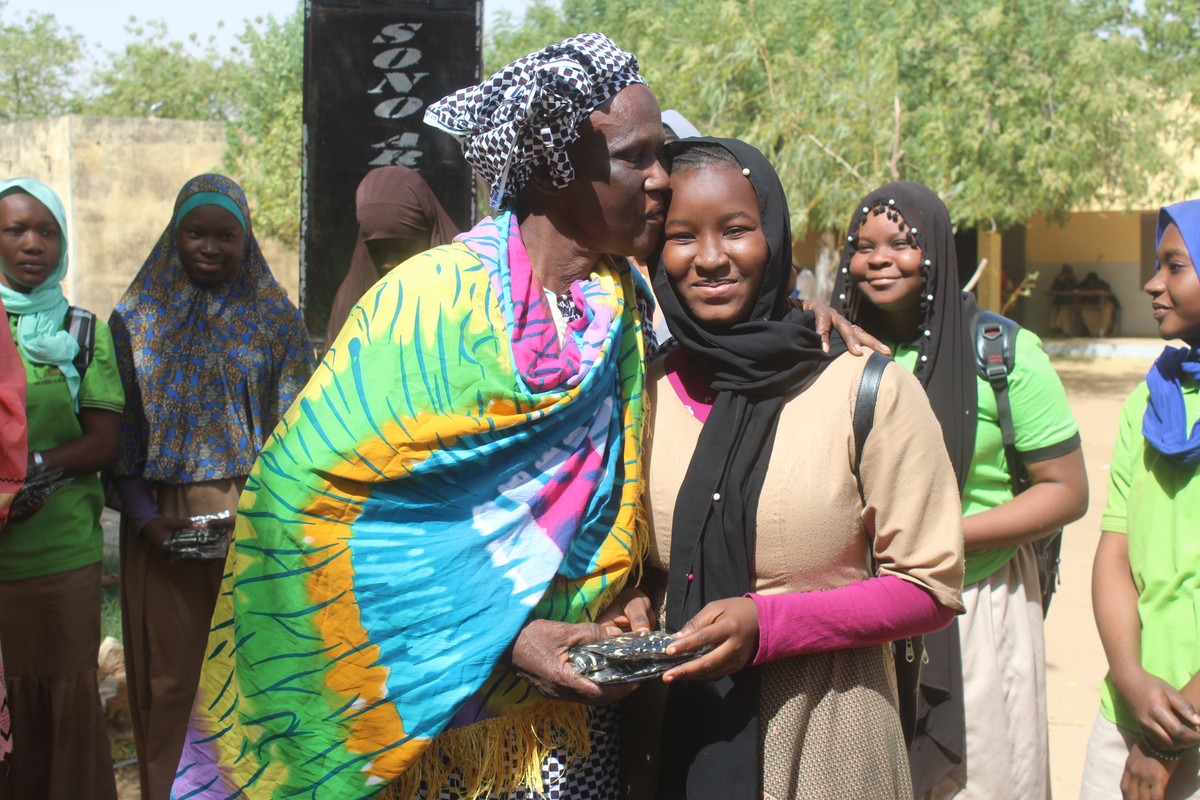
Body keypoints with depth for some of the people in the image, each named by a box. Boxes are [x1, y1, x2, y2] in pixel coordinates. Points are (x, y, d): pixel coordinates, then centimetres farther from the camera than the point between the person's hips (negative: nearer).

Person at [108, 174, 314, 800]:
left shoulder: (277, 319, 5)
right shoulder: (135, 318, 8)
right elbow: (116, 430, 6)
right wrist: (143, 515, -7)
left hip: (250, 519, -1)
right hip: (161, 524, 1)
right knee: (168, 673, 5)